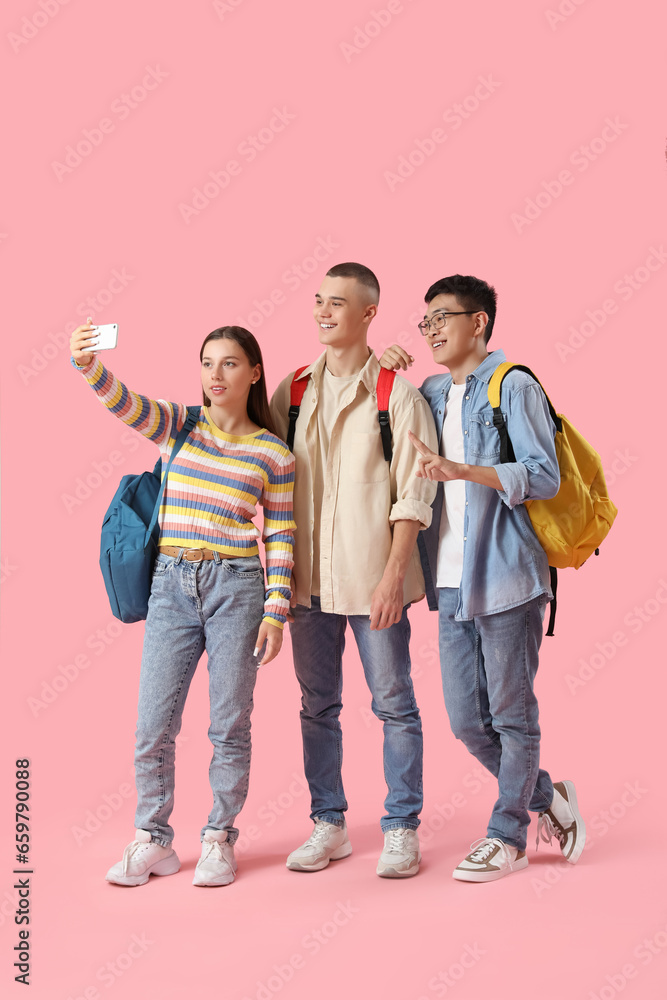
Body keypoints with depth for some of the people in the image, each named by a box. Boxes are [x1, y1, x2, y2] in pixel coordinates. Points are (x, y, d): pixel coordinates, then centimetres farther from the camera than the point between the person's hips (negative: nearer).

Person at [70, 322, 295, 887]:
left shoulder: (274, 453, 2)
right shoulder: (178, 426, 6)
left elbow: (281, 536, 1)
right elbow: (120, 401, -11)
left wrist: (277, 612, -5)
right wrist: (86, 363, -31)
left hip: (237, 588, -2)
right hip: (171, 586, 2)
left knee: (230, 724, 4)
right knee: (153, 725, 3)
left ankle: (219, 839, 19)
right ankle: (153, 841, 17)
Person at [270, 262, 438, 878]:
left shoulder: (398, 395, -4)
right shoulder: (293, 391, 9)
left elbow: (413, 496, -7)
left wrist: (393, 575, -15)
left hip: (373, 575, -4)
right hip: (309, 574, 5)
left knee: (394, 704, 3)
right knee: (317, 705, 11)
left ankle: (402, 829, 14)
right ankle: (328, 826, 22)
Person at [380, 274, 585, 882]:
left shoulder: (513, 386, -5)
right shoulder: (430, 394, 15)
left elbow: (544, 477, -13)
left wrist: (461, 469, -26)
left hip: (507, 575, -7)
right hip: (452, 582, 7)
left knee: (512, 715, 3)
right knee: (467, 721, 9)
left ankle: (508, 837, 17)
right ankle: (548, 800, 29)